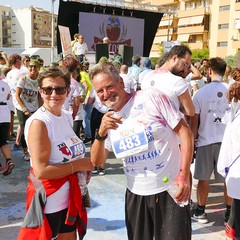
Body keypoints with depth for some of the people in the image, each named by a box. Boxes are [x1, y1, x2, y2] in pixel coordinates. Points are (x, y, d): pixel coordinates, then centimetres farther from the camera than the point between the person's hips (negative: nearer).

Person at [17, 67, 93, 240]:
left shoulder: (67, 117, 2)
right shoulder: (38, 123, -21)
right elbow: (41, 171, -26)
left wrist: (85, 167, -2)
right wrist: (78, 165, -19)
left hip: (71, 197, 8)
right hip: (49, 202, -7)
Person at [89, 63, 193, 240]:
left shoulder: (151, 97, -10)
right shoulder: (108, 120, 6)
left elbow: (185, 132, -10)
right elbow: (97, 162, 3)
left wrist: (184, 175, -16)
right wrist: (101, 133, -15)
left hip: (170, 189, -4)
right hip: (136, 194, 5)